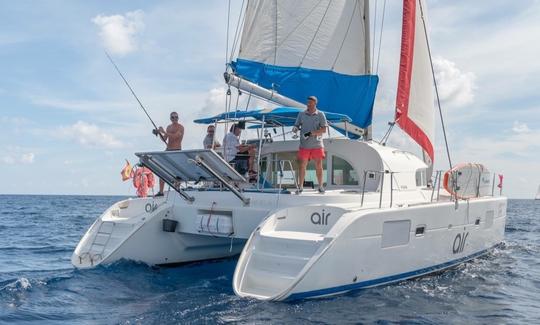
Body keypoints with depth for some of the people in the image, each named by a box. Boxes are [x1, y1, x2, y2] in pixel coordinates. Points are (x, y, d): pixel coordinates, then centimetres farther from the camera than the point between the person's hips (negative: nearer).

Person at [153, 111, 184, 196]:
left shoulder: (180, 127, -5)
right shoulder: (169, 127, 17)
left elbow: (175, 137, -20)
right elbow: (164, 139, 18)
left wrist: (164, 132, -19)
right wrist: (159, 133, 1)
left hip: (176, 151, -7)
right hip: (168, 150, 7)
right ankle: (161, 191, 8)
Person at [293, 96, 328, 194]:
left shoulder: (320, 115, 1)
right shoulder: (301, 114, 7)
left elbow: (324, 129, -5)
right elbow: (296, 126, 8)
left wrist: (311, 133, -17)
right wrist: (295, 129, -17)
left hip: (317, 145, -1)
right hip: (304, 145, 1)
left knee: (319, 166, 3)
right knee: (302, 166, 0)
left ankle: (320, 186, 15)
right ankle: (300, 187, 9)